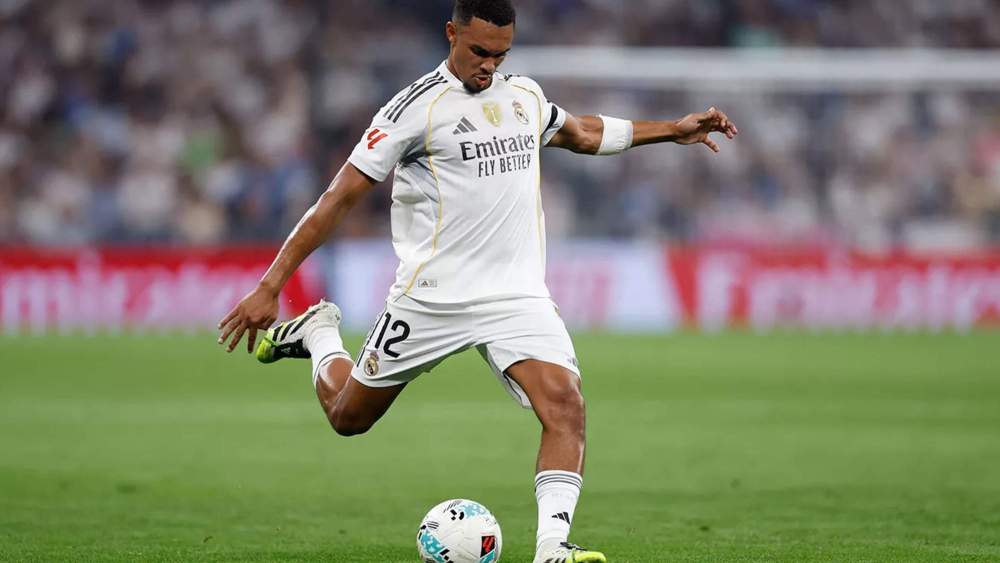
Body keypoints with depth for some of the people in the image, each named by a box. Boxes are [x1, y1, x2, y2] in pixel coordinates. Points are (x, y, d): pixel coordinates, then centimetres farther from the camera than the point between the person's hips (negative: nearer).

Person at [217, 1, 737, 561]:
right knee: (348, 417, 11)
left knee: (566, 406, -21)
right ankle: (319, 332, 42)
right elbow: (339, 199, -10)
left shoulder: (525, 96, 9)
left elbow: (583, 133, 33)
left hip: (519, 297, 4)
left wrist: (674, 130, 31)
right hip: (432, 298, -4)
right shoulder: (419, 106, -10)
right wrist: (270, 287, -13)